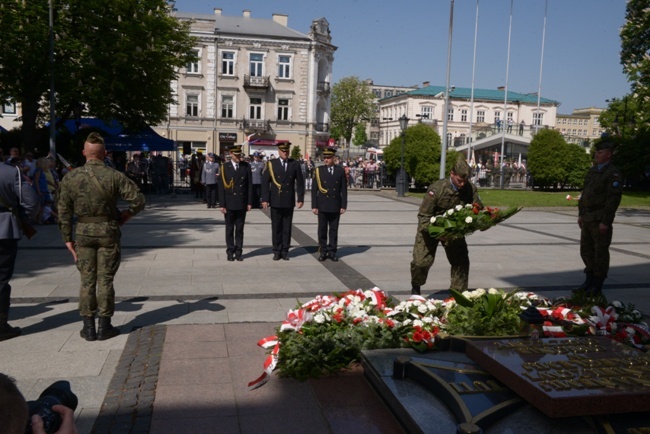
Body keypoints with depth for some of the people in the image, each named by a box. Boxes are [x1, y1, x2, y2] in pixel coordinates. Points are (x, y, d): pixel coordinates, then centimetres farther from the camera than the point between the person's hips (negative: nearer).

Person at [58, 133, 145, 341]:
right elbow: (138, 199, -13)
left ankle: (88, 327, 16)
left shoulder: (71, 178, -2)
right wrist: (126, 215, 4)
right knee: (105, 280, 6)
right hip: (108, 232, -2)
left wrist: (67, 238, 7)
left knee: (87, 281, 10)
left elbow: (64, 212, 0)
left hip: (83, 232, 2)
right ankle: (104, 327, 13)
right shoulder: (114, 176, -9)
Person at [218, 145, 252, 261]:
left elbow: (250, 185, 4)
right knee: (230, 229, 7)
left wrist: (249, 202, -1)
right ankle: (230, 252, 16)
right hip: (229, 204, -1)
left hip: (242, 204, 1)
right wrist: (222, 204, -6)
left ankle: (238, 252, 14)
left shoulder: (246, 166, 3)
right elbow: (221, 187, -2)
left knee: (240, 230, 7)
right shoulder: (224, 167, -1)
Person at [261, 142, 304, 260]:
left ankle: (285, 251, 14)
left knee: (287, 228, 5)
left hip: (289, 202, 1)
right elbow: (265, 182, 0)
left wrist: (301, 199, 1)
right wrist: (265, 199, -6)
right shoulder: (271, 164, 1)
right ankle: (277, 252, 13)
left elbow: (300, 183, 6)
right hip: (276, 201, -1)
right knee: (276, 227, 4)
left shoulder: (295, 164, 5)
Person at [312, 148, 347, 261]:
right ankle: (323, 252, 14)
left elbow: (344, 190, 3)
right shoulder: (319, 170, 1)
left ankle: (332, 252, 14)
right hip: (322, 206, 0)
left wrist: (343, 206, -2)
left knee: (334, 230, 6)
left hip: (335, 206, 0)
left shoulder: (341, 171, 3)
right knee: (322, 230, 5)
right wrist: (314, 206, -4)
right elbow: (314, 190, 1)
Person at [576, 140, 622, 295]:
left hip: (600, 221, -8)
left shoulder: (613, 173, -11)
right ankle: (589, 280, 27)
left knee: (600, 252, 1)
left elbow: (614, 199, -17)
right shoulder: (592, 171, 14)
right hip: (587, 219, 8)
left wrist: (605, 221, -20)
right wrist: (581, 214, 13)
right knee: (586, 250, 14)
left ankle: (597, 286, 10)